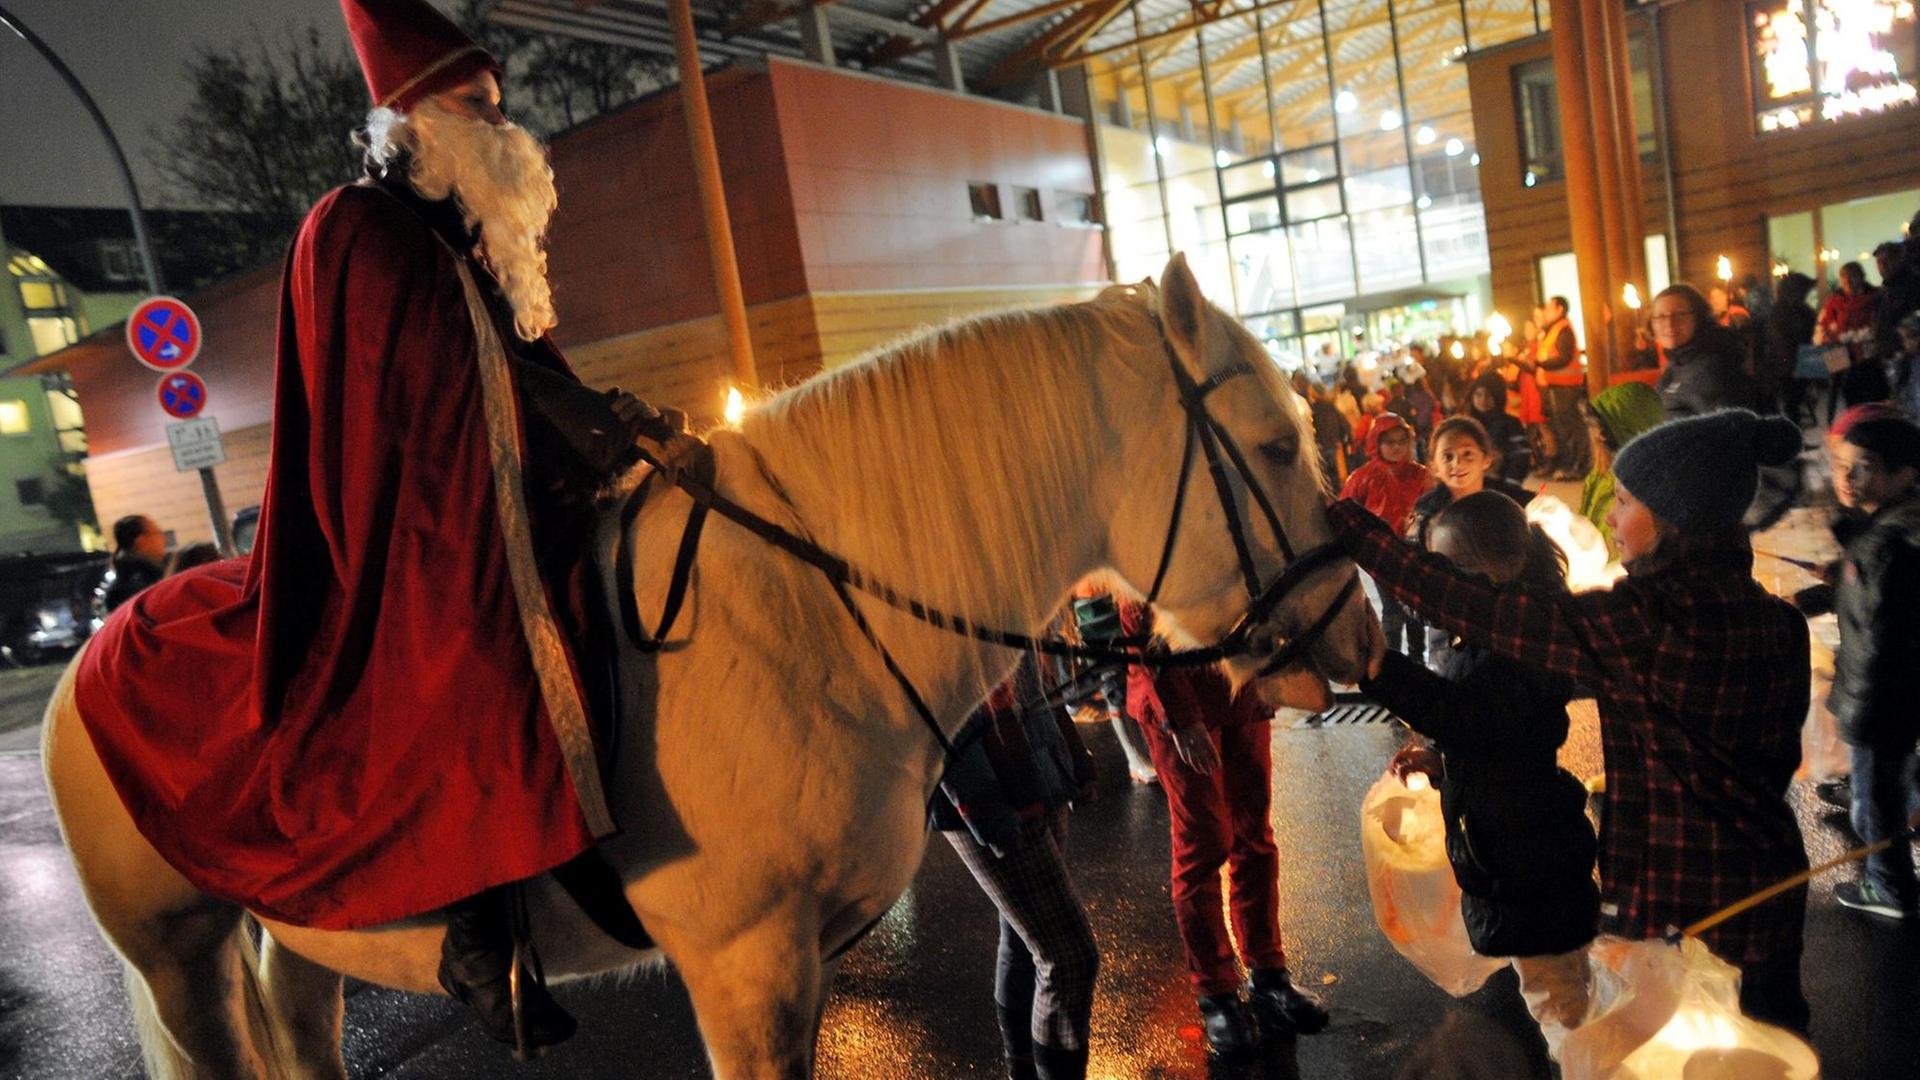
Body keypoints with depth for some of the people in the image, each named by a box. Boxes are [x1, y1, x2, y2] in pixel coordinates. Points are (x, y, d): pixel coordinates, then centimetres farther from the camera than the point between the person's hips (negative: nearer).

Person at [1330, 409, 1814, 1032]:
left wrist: (1356, 533, -14)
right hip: (1770, 884, 6)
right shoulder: (1781, 625, -1)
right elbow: (1779, 757, 10)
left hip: (1667, 891, -6)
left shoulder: (1638, 617, -23)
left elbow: (1472, 610, -21)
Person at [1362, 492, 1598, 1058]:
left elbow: (1467, 714, -45)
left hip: (1531, 868, -10)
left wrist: (1376, 664, -55)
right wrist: (1440, 758, 1)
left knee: (1556, 1002, 7)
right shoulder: (1485, 642, 7)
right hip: (1507, 856, 10)